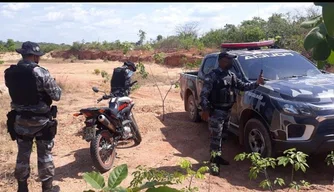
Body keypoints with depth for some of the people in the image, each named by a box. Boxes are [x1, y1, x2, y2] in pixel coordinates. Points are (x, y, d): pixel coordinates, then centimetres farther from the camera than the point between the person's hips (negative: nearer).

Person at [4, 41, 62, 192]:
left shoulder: (9, 73, -4)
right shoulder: (40, 73, -20)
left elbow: (16, 91, 10)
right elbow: (56, 95, -14)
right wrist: (53, 84, 5)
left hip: (19, 120, 5)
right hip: (41, 121, -4)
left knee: (23, 154, 17)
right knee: (44, 154, 10)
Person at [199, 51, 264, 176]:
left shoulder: (232, 75, 9)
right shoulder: (212, 76, -13)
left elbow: (242, 86, 17)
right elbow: (203, 94, -15)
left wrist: (256, 83, 5)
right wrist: (205, 109, -23)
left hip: (227, 111, 8)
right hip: (216, 111, -7)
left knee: (222, 136, 16)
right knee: (216, 137, -6)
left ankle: (218, 157, 31)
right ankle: (213, 162, 2)